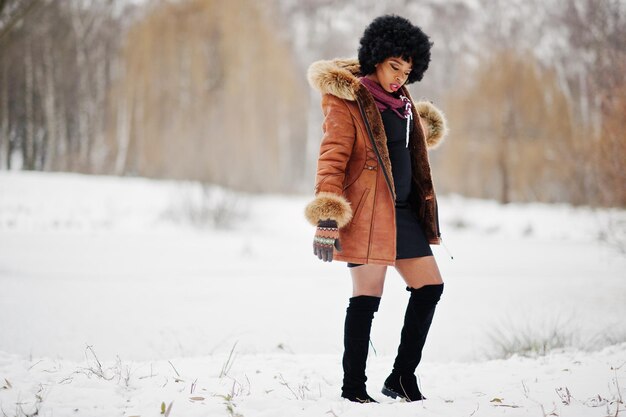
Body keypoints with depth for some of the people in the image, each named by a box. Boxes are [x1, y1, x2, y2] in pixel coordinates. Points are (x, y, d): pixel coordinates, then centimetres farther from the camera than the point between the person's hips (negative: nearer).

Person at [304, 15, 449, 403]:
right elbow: (332, 160, -17)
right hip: (367, 211, -8)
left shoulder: (400, 101, 13)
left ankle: (402, 378, 17)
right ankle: (353, 387, 3)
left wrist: (425, 126, 17)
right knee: (367, 297, -7)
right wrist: (328, 217, -25)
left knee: (430, 286, 9)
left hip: (403, 210, 9)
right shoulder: (347, 101, -11)